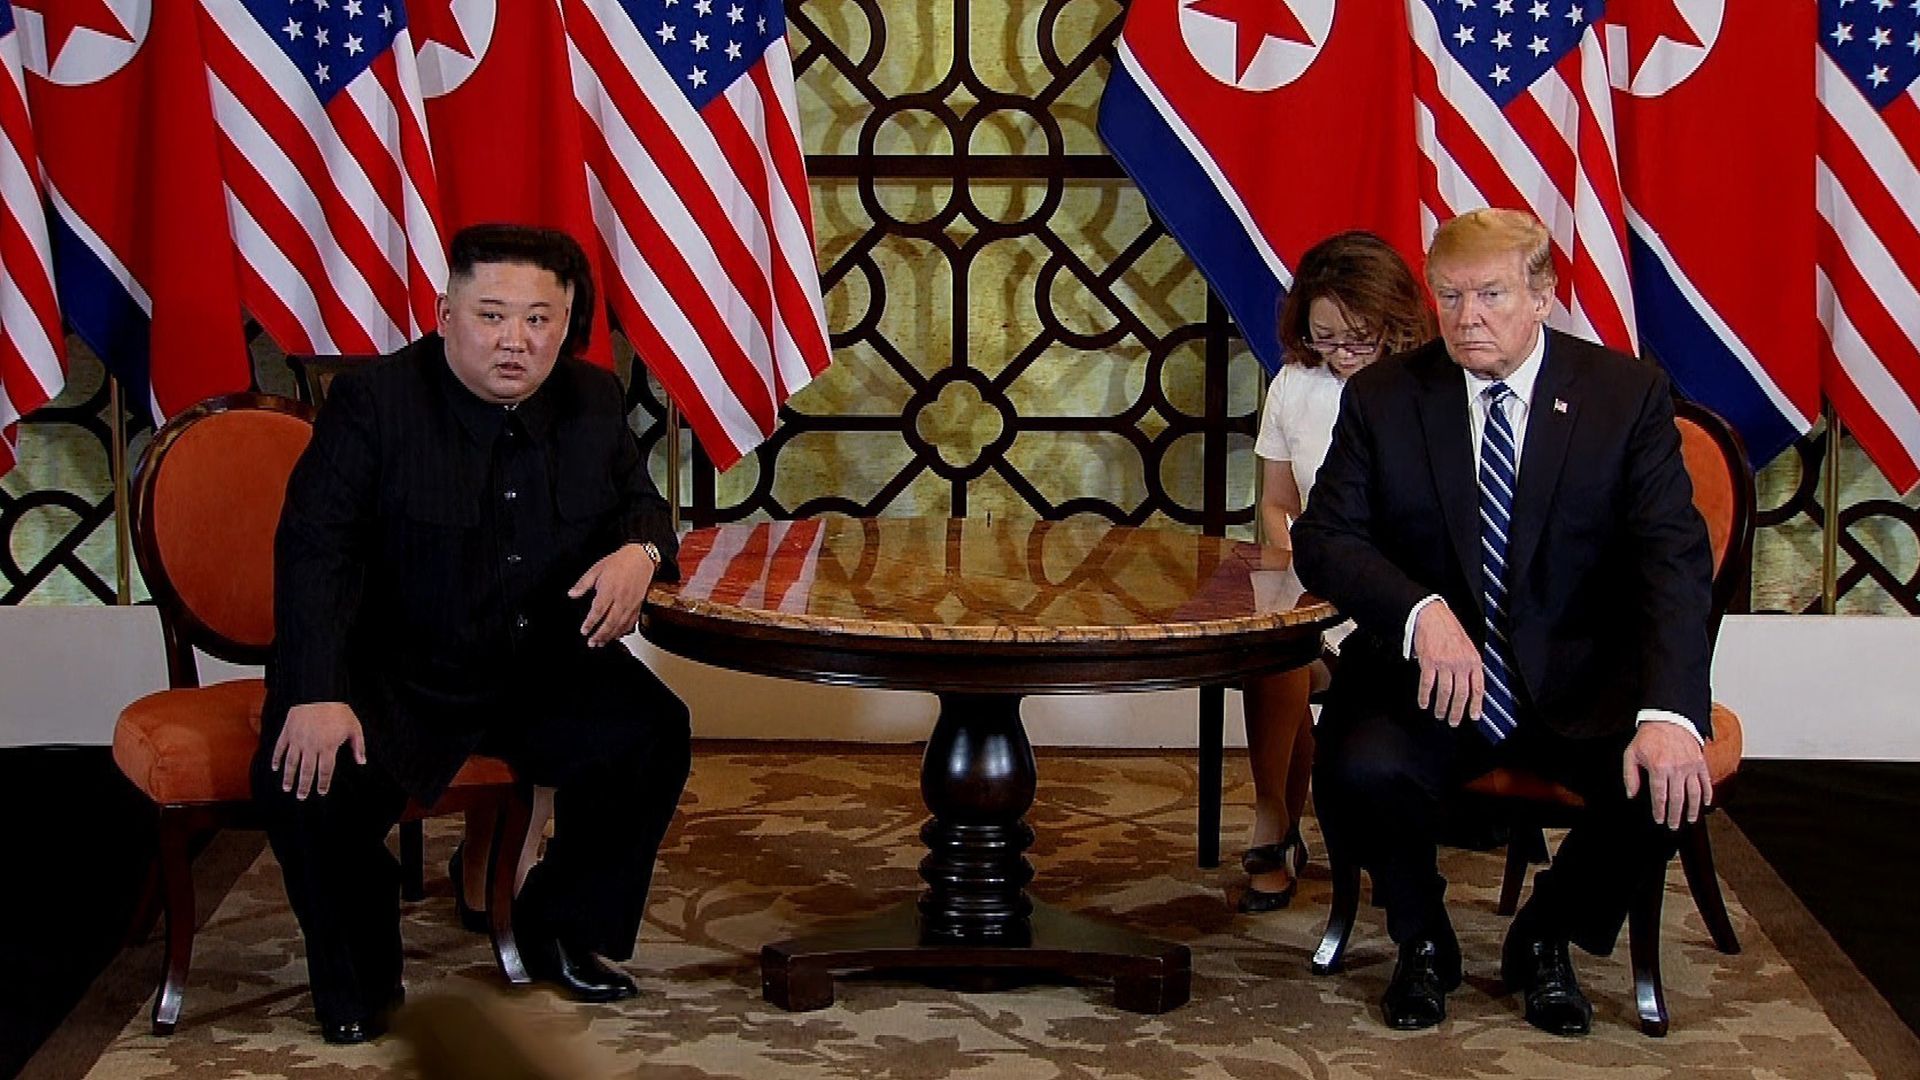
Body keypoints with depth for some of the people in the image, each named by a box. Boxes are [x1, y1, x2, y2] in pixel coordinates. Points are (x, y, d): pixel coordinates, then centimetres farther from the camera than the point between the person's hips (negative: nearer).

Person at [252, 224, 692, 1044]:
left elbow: (641, 505, 15)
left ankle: (563, 928, 12)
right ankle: (354, 979, 1)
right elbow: (316, 551, -19)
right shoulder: (374, 401, -13)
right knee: (310, 781, -28)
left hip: (541, 669, 4)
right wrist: (316, 695, -32)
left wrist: (639, 552, -13)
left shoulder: (595, 400, 1)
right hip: (389, 672, -4)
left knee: (653, 733, -14)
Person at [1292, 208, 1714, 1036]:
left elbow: (1673, 561, -10)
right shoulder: (1383, 398, 2)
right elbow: (1325, 538, -5)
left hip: (1581, 685, 1)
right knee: (1361, 772, -31)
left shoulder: (1627, 394, -2)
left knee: (1669, 781, -28)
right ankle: (1423, 944, 4)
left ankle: (1546, 941, 5)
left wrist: (1669, 713, -27)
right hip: (1428, 679, 0)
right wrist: (1422, 612, -28)